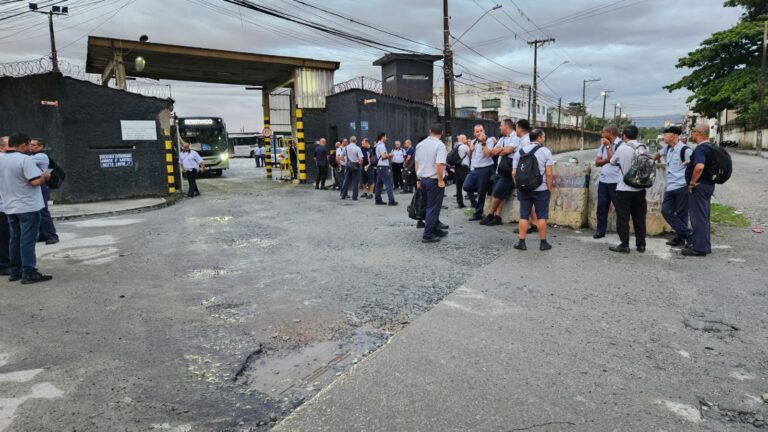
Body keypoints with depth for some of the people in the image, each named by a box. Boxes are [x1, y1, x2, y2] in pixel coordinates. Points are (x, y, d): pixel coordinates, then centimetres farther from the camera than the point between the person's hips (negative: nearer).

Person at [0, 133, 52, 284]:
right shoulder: (25, 159, -17)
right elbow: (35, 182, -23)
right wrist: (45, 176, -5)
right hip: (28, 206, -7)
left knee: (14, 239, 15)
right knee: (28, 240, -5)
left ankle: (14, 271, 21)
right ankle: (28, 273, -4)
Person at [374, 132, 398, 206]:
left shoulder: (378, 145, 18)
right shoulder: (382, 145, -13)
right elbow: (383, 156, -21)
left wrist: (388, 156, 13)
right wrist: (389, 155, -3)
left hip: (379, 167, 10)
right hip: (383, 167, -10)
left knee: (379, 184, 11)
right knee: (389, 184, -10)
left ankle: (378, 200, 14)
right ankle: (391, 201, -12)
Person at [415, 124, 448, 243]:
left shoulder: (420, 144, 7)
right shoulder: (439, 145, -14)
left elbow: (417, 163, 12)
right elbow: (439, 165, -24)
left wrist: (419, 179, 19)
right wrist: (440, 180, -15)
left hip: (423, 179, 7)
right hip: (434, 180, -7)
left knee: (431, 206, 18)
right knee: (433, 208, 0)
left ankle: (435, 230, 27)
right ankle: (427, 235, 1)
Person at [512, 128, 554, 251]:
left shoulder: (520, 150, 5)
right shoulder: (545, 151, -6)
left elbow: (514, 173, 2)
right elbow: (549, 174, -11)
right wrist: (550, 189, -2)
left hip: (524, 189, 3)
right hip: (541, 189, -3)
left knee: (524, 216, 7)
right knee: (541, 216, 5)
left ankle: (521, 242, 8)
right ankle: (543, 243, 12)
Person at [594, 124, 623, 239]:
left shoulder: (620, 144, -9)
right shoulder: (603, 145, 14)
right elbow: (597, 162, 9)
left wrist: (608, 146, -11)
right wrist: (608, 160, -9)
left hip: (615, 181, -6)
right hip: (603, 180, 7)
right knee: (601, 206, 8)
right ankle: (600, 230, 14)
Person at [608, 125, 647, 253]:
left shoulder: (622, 148, -10)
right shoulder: (643, 148, 3)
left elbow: (612, 162, 3)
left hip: (624, 189, -5)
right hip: (639, 189, 5)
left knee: (623, 218, 1)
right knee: (639, 217, 11)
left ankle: (624, 245, 2)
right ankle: (641, 244, 17)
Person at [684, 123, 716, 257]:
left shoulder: (700, 148, -19)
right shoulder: (710, 147, 12)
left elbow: (699, 166, -35)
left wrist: (692, 182, -24)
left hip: (699, 186, -10)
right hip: (709, 184, 10)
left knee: (698, 217, -4)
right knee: (704, 216, 17)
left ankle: (699, 248, 2)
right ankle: (705, 245, 26)